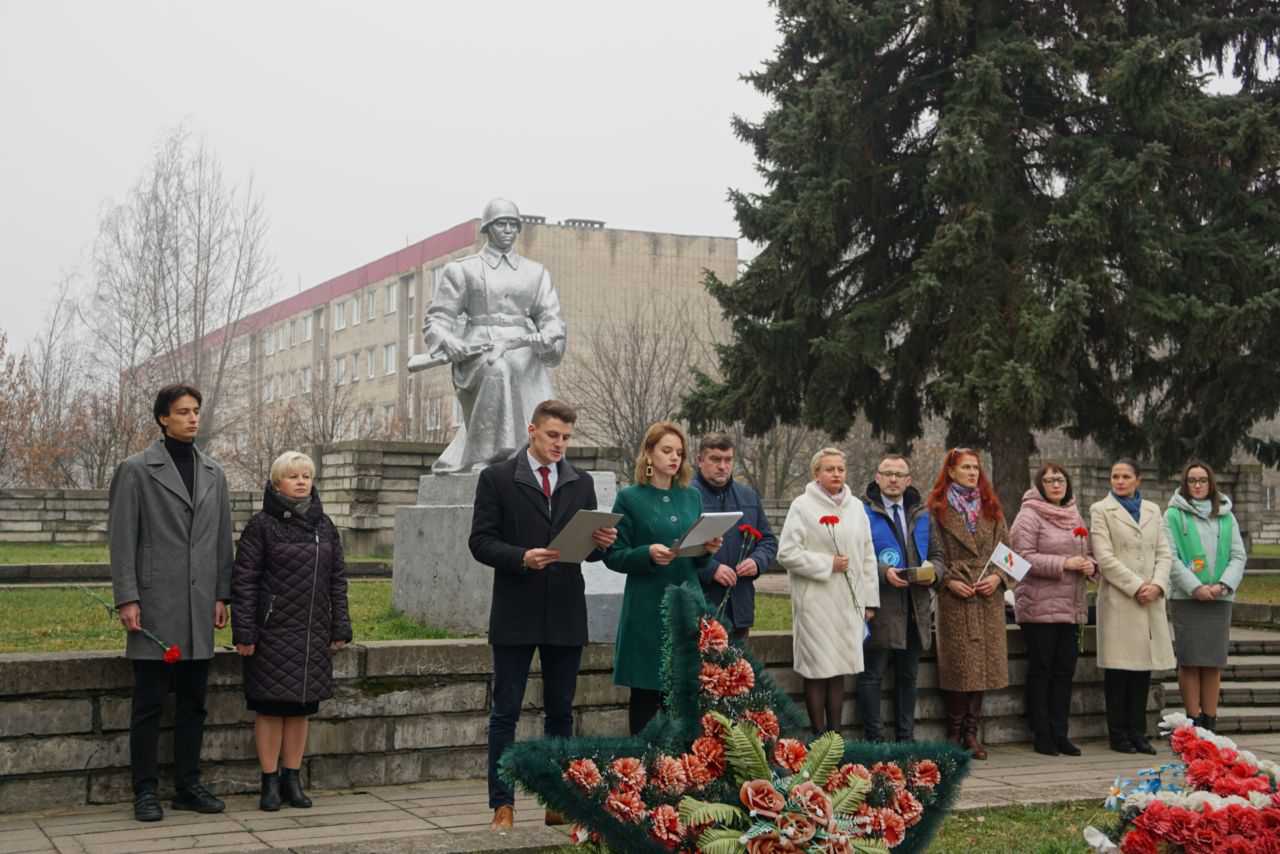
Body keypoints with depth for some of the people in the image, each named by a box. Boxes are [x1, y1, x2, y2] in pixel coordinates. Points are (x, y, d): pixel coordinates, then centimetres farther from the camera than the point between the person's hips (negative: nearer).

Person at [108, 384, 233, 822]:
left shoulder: (214, 473, 13)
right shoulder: (136, 470, 0)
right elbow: (122, 538, -4)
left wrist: (222, 596, 8)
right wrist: (126, 598, -11)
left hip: (199, 607, 5)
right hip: (155, 605, -4)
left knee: (193, 702, 9)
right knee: (149, 702, -1)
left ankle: (188, 785, 17)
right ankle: (145, 791, 7)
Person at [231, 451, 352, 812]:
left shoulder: (324, 525, 11)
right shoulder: (262, 524, -4)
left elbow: (337, 579, 13)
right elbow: (243, 581, -6)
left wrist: (340, 629, 9)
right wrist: (244, 632, -11)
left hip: (313, 633, 5)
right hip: (273, 631, -4)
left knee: (301, 708, 9)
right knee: (270, 708, 1)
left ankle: (292, 779, 18)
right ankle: (270, 782, 10)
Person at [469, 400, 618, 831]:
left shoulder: (581, 483, 11)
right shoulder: (497, 478, -1)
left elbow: (589, 548, 12)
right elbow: (481, 542, -6)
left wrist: (602, 543, -11)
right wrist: (523, 558, -21)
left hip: (566, 614, 4)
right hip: (516, 614, -3)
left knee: (561, 713, 9)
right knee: (505, 713, 2)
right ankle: (502, 804, 7)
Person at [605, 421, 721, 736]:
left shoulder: (692, 496, 12)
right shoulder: (630, 498, -1)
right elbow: (613, 556, -4)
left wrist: (709, 551, -5)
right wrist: (648, 554, -20)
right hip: (647, 609, -4)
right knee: (644, 692, 1)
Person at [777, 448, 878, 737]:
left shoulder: (856, 506, 12)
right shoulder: (803, 505, -3)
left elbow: (867, 556, 14)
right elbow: (787, 553, -9)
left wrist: (870, 599, 11)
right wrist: (827, 564, -10)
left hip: (848, 601, 5)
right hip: (815, 601, -5)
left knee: (839, 671, 9)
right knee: (818, 671, -1)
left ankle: (835, 735, 16)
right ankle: (819, 737, 7)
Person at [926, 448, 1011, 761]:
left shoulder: (991, 508, 14)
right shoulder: (938, 509, 2)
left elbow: (1006, 548, 12)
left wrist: (997, 577, -3)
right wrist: (949, 581, -13)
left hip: (989, 597, 4)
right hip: (955, 596, -4)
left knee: (983, 662, 2)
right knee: (958, 664, -4)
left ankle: (971, 733, 10)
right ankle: (955, 732, 5)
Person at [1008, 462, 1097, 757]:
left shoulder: (1075, 516, 17)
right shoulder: (1029, 516, -6)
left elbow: (1086, 553, 24)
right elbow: (1023, 556, -15)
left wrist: (1090, 565, 1)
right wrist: (1064, 564, -20)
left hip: (1071, 607, 7)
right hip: (1039, 607, -7)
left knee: (1065, 670, 7)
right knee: (1041, 670, 0)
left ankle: (1059, 734, 14)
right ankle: (1041, 735, 6)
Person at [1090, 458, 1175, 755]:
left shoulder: (1152, 510, 17)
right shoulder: (1101, 510, 2)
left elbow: (1164, 553, 10)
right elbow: (1104, 558, -7)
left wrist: (1157, 585, -7)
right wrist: (1137, 587, -13)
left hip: (1151, 599, 4)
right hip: (1118, 600, -4)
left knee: (1144, 667, 5)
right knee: (1118, 669, -2)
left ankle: (1137, 733, 12)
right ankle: (1118, 734, 5)